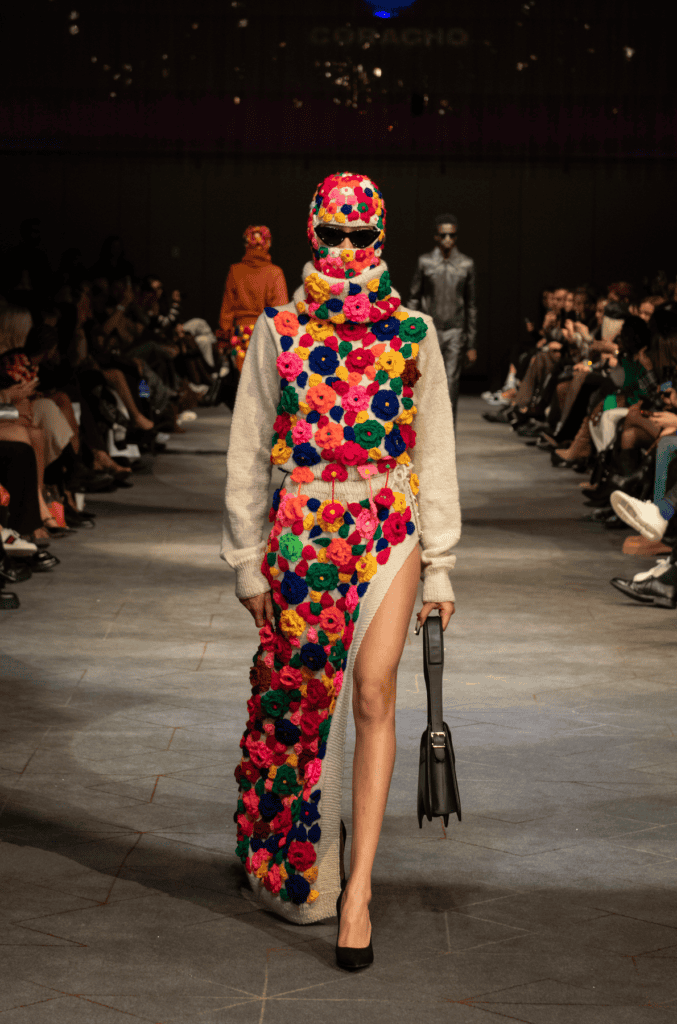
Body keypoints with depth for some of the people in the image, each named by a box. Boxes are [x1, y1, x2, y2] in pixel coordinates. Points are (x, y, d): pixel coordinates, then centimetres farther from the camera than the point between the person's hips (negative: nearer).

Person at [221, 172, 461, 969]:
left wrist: (439, 564, 3)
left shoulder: (411, 333, 4)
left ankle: (357, 888, -7)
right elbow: (248, 448, 6)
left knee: (372, 694, -11)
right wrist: (247, 559, 4)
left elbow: (435, 450, 6)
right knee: (297, 693, 9)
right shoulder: (278, 330, 4)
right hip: (300, 535, 1)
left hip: (389, 530, -1)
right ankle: (290, 856, 31)